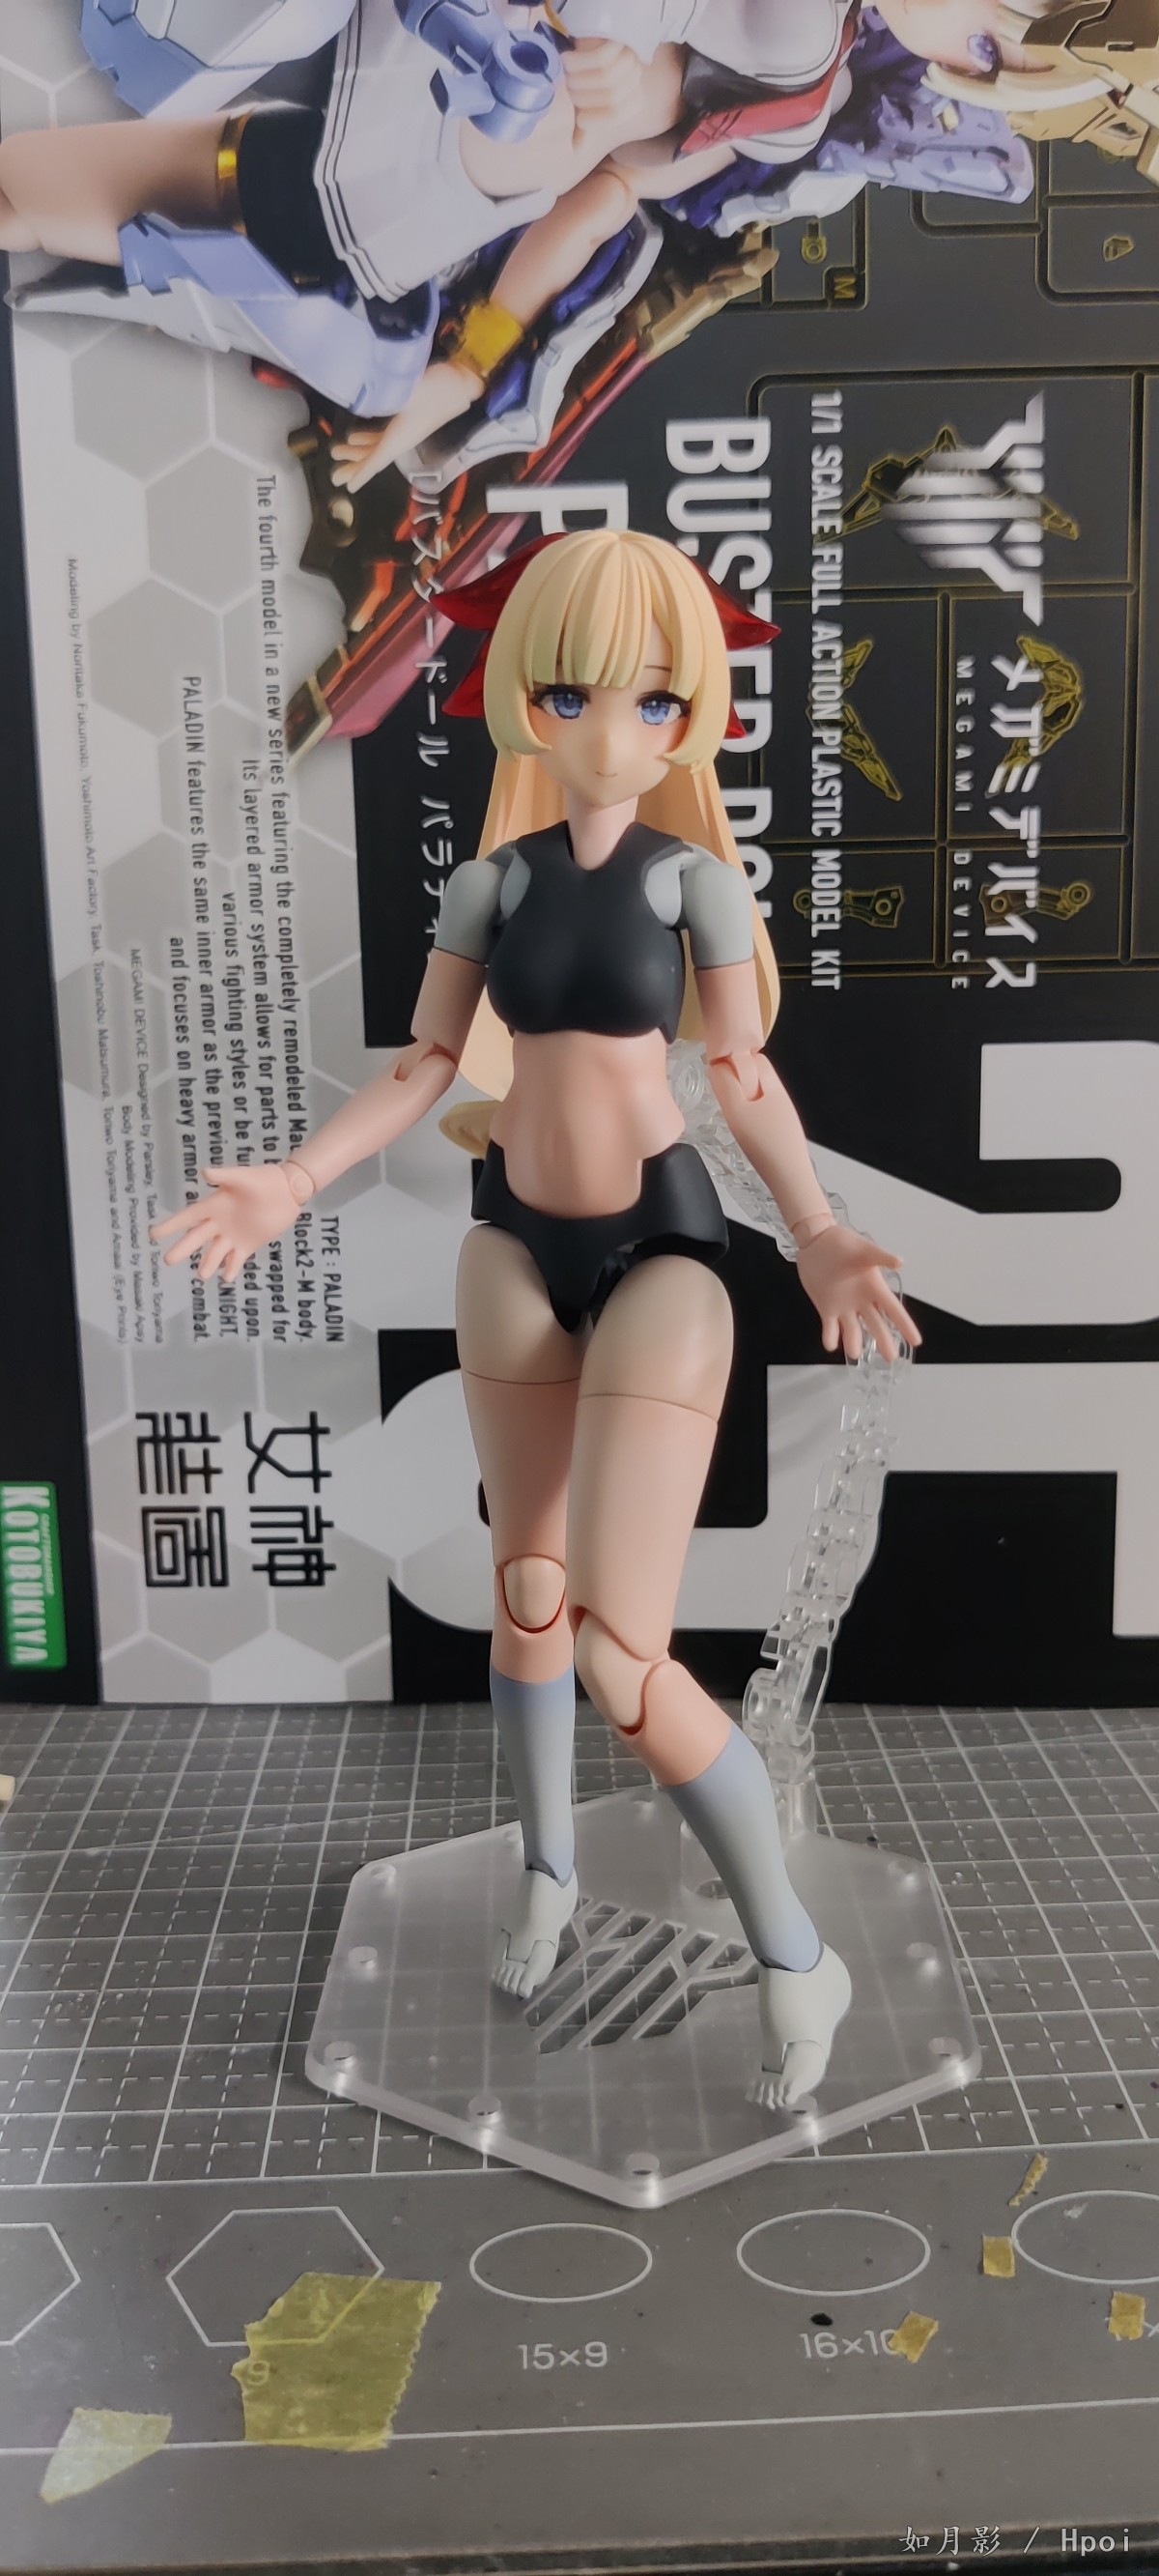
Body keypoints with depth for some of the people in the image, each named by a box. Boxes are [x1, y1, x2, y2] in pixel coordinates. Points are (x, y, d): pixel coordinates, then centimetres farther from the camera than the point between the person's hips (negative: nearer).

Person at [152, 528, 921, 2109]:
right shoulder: (490, 879, 1)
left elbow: (749, 1078, -7)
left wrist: (819, 1238, -23)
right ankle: (549, 1862, 42)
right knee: (525, 1590, 17)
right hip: (517, 1246, 5)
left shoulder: (696, 874, -7)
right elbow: (422, 1070, 4)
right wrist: (295, 1184, -9)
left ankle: (795, 1954, 7)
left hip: (658, 1250, -4)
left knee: (623, 1658, -14)